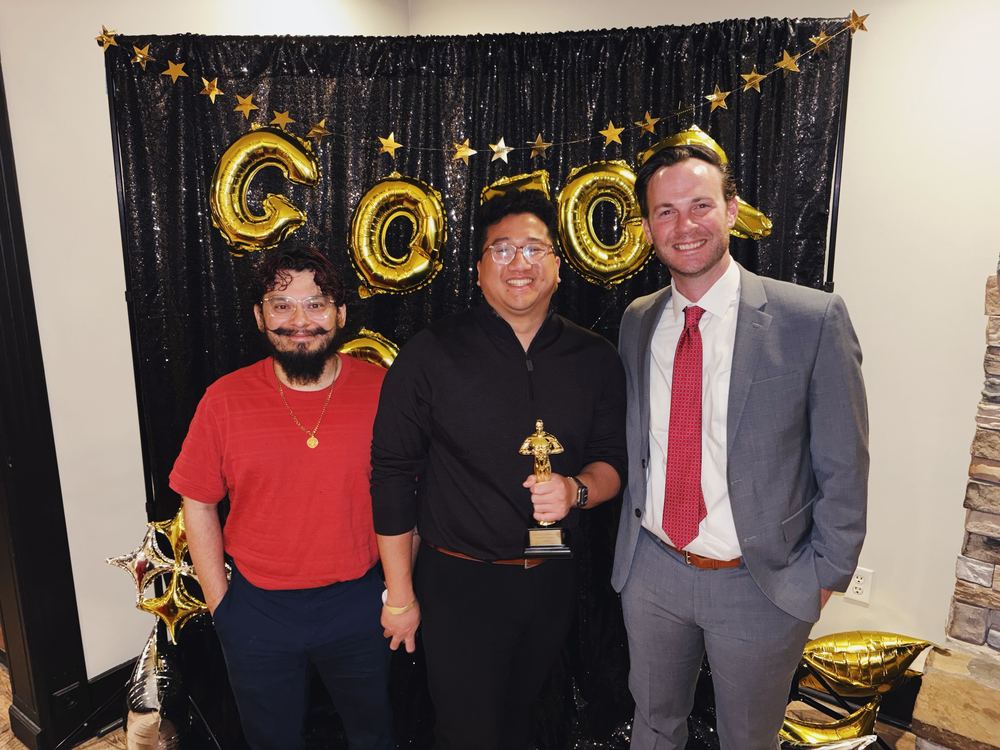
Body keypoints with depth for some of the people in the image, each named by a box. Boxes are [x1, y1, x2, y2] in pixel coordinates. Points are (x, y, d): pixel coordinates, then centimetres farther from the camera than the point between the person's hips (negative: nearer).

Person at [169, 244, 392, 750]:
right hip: (259, 611, 1)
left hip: (359, 605, 0)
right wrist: (220, 604, -2)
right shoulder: (225, 399, -11)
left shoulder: (380, 390, -12)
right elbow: (198, 505, -2)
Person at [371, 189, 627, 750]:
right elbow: (392, 475, -10)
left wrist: (576, 489, -19)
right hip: (460, 584, -3)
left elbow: (615, 459, 5)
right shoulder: (431, 356, -12)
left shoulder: (595, 358, -2)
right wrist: (399, 597, -7)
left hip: (553, 579, 4)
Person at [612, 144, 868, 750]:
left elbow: (843, 466, -8)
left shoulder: (814, 319, -14)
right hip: (652, 569, 3)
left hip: (762, 584, -3)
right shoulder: (637, 321, 0)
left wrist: (826, 574, -5)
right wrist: (630, 538, 6)